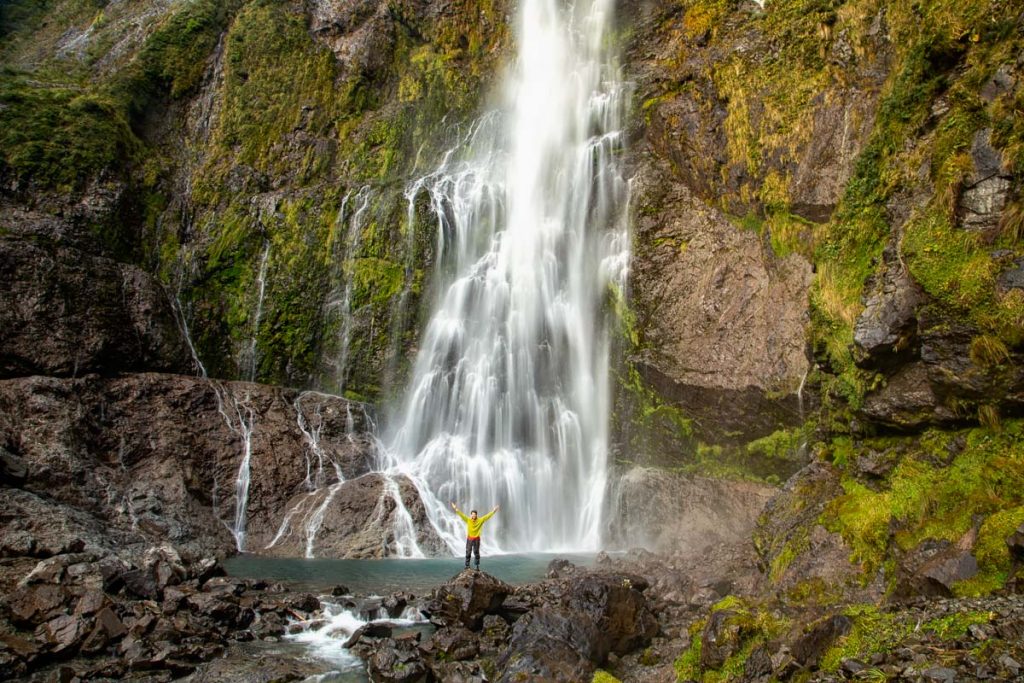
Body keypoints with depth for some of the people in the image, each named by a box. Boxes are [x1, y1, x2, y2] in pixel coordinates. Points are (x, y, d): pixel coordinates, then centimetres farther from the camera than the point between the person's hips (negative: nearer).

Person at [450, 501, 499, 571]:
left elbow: (487, 516, -3)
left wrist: (494, 511, -7)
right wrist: (456, 509, -13)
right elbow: (461, 514, -6)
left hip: (477, 539, 0)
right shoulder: (468, 520, -3)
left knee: (476, 553, 4)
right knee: (468, 552, 2)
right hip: (469, 539, 0)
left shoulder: (480, 520, -4)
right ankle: (467, 566, 8)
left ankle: (477, 566, 9)